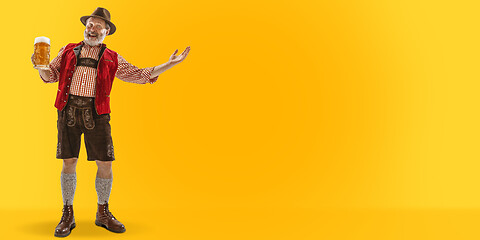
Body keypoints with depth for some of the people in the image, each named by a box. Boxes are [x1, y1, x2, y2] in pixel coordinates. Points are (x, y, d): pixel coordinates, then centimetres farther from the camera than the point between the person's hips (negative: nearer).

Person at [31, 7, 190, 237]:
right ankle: (67, 215, 17)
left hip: (95, 114, 0)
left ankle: (103, 213, 18)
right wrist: (40, 66, -5)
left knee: (105, 163, -1)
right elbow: (51, 75, 18)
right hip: (69, 111, 0)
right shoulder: (68, 51, 15)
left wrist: (169, 64, 6)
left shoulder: (111, 59, 13)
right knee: (69, 162, 2)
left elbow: (138, 74, 12)